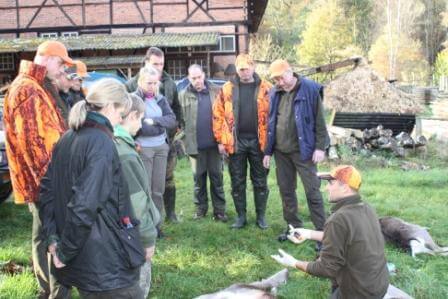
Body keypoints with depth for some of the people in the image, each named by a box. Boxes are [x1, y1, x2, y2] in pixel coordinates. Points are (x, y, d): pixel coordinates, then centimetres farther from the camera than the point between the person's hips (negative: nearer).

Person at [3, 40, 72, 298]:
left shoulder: (34, 87, 17)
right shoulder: (27, 90, -17)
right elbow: (32, 141, -23)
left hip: (43, 178, 11)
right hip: (45, 180, -11)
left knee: (45, 237, 18)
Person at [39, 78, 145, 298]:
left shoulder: (67, 139, 8)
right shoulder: (101, 143, -18)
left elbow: (48, 188, 11)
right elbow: (84, 207, -25)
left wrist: (53, 236, 6)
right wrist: (65, 252, -15)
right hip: (105, 264, -8)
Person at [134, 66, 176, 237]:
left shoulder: (161, 99, 9)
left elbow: (172, 120, -3)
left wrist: (153, 121, -16)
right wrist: (160, 126, -16)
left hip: (161, 148, 5)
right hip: (143, 149, -5)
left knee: (158, 189, 10)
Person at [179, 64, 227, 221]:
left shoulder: (216, 92, 1)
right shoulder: (183, 95, 1)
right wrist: (183, 139, -6)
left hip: (214, 143, 0)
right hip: (195, 144, 0)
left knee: (217, 177, 7)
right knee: (199, 178, 11)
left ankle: (219, 209, 16)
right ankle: (200, 207, 24)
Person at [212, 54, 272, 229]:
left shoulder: (265, 88, 0)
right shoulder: (227, 89, 2)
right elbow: (218, 115, 3)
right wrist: (221, 140, -1)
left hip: (258, 141, -1)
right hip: (236, 142, 1)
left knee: (260, 181, 8)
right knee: (237, 181, 8)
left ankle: (261, 216, 20)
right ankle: (241, 216, 20)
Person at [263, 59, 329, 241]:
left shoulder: (310, 89, -8)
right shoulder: (275, 93, 7)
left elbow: (319, 120, -8)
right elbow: (271, 123, 12)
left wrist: (320, 147, -12)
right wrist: (268, 151, 11)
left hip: (303, 150, -5)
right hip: (281, 152, 6)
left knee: (312, 191, -2)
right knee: (286, 190, 13)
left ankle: (321, 232, 5)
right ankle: (293, 227, 26)